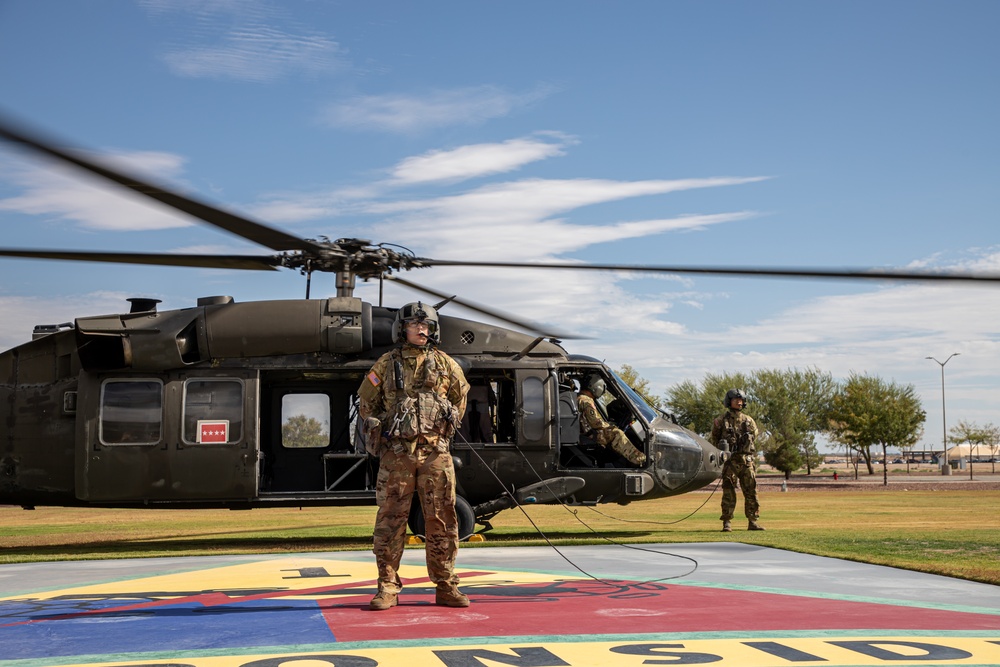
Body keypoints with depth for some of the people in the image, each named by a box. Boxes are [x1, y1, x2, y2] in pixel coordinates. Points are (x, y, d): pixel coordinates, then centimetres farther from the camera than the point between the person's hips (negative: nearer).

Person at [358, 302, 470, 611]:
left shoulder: (446, 364, 8)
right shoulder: (387, 364, 5)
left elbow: (461, 397, 22)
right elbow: (366, 403, 13)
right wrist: (381, 433, 6)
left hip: (436, 454, 1)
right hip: (397, 453, -1)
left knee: (442, 521, 3)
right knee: (391, 519, -1)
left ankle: (445, 587, 11)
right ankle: (387, 588, 6)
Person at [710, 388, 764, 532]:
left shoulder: (749, 421, 12)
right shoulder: (720, 420, 3)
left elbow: (754, 440, 16)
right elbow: (714, 440, 7)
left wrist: (753, 460, 9)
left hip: (747, 461, 3)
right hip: (729, 461, -3)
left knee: (751, 492, 2)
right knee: (728, 493, -4)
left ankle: (753, 522, 8)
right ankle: (727, 523, -1)